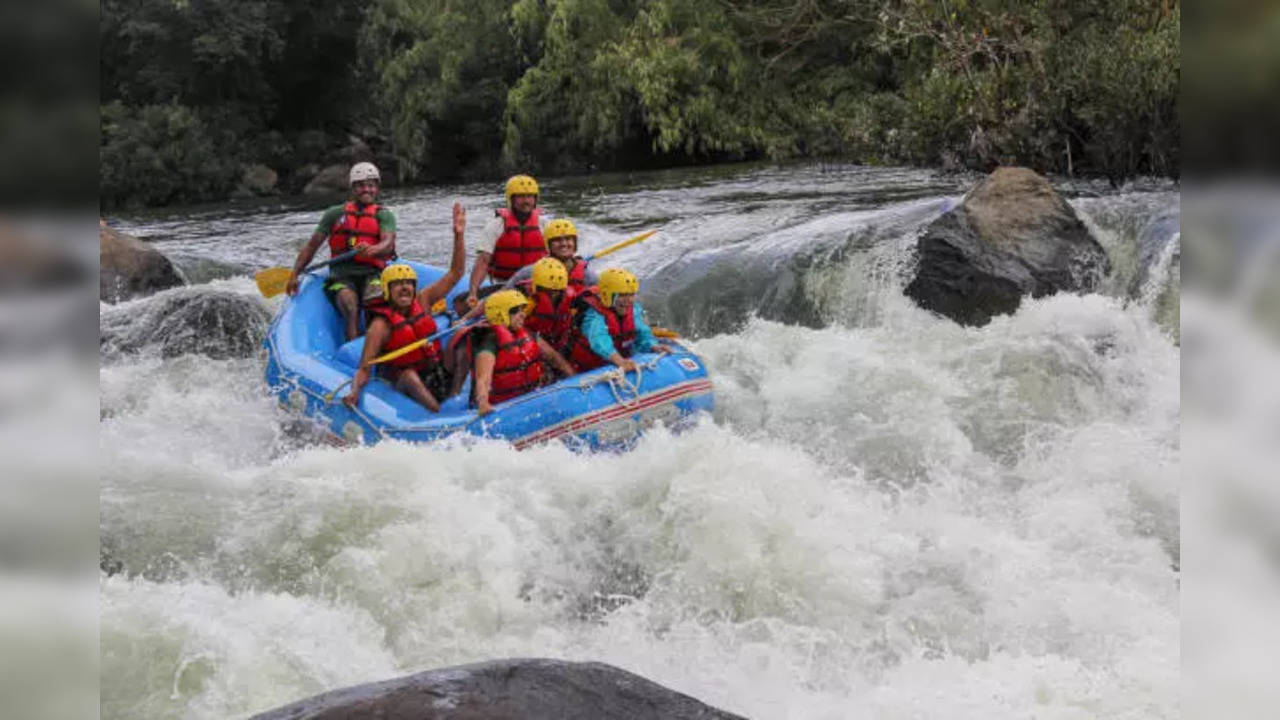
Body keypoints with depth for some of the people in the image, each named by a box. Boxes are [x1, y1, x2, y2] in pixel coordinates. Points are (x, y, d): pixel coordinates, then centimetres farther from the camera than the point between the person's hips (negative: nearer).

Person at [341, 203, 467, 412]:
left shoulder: (422, 301, 1)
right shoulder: (380, 326, -14)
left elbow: (455, 274, 2)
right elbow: (364, 370, -17)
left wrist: (458, 236, -9)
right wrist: (354, 392, -39)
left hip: (440, 377, 5)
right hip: (405, 384, -5)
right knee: (410, 375, -39)